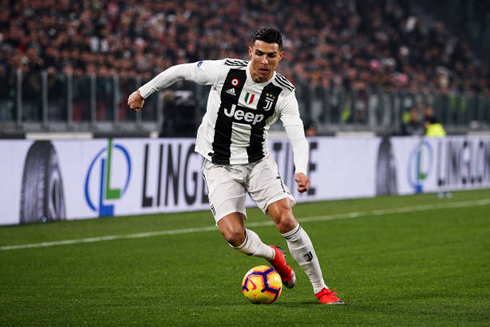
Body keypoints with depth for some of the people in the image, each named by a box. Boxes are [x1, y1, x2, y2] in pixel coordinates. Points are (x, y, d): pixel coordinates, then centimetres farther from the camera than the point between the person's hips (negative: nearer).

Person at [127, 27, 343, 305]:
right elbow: (180, 71, 0)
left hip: (258, 162, 1)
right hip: (219, 165, -1)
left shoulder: (284, 93, -11)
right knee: (233, 235, -17)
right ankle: (272, 255, 19)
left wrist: (301, 171, -37)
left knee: (286, 220, -18)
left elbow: (299, 138, -18)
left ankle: (321, 289, -3)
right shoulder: (225, 70, -14)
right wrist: (143, 92, 9)